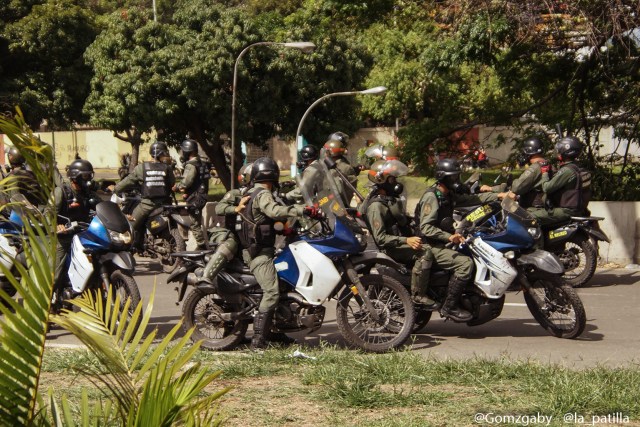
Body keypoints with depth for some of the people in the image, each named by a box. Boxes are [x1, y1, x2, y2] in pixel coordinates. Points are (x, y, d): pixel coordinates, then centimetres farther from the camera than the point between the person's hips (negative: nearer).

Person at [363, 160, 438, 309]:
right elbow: (380, 238, -23)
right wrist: (406, 240, -31)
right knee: (425, 252, -28)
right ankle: (418, 295, -27)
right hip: (390, 249, -10)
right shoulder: (376, 206, -15)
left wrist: (413, 236, 13)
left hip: (401, 244, 10)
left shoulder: (392, 200, 17)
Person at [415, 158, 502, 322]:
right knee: (465, 263, -26)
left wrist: (498, 196, 2)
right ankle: (449, 307, -22)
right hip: (432, 247, -10)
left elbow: (472, 199, 13)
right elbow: (425, 228, -23)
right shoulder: (431, 197, -15)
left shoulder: (449, 196, 14)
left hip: (443, 242, 10)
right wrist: (449, 237, -34)